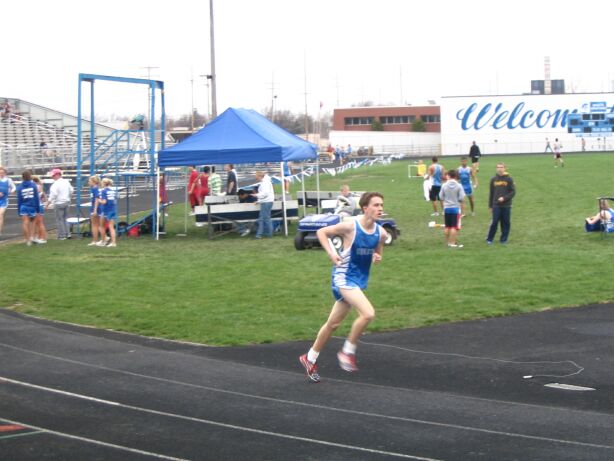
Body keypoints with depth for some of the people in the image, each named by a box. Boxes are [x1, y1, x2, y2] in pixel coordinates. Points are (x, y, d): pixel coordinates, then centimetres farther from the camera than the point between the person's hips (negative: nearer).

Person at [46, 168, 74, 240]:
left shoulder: (55, 184, -17)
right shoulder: (66, 182, 5)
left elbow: (53, 195, -22)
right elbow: (71, 191, 15)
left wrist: (47, 205, -18)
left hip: (59, 203, -7)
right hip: (67, 202, 7)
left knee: (59, 220, 2)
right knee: (65, 218, 17)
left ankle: (62, 236, 4)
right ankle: (67, 234, 15)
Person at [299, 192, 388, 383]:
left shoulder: (380, 233, -2)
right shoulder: (350, 226, -17)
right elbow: (321, 232, -5)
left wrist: (378, 257, -8)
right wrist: (331, 253, -17)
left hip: (359, 280, 7)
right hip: (344, 277, -7)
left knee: (333, 324, 17)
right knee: (368, 313, -24)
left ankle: (310, 358, 33)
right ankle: (347, 352, -5)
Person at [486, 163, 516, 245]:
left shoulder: (509, 179, -1)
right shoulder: (493, 179, 6)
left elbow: (513, 192, -3)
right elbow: (491, 193, 11)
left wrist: (504, 198, -16)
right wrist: (490, 206, 10)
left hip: (506, 205, -1)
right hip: (496, 206, 1)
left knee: (506, 223, 3)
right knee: (494, 222, -3)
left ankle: (504, 239, 13)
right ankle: (489, 239, 7)